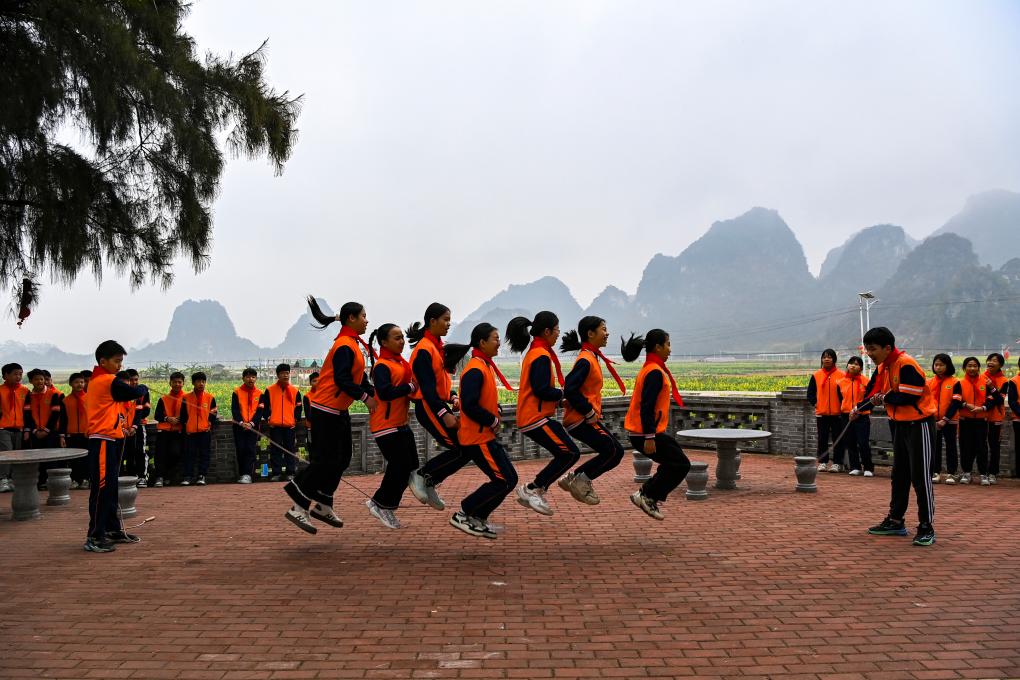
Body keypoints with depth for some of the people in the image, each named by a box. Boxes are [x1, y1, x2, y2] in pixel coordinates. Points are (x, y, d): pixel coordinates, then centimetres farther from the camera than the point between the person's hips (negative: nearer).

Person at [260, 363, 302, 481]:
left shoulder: (295, 391, 7)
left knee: (290, 449, 3)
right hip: (275, 425, -1)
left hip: (290, 425, 1)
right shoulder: (269, 390, 5)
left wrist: (296, 419, 3)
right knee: (275, 449, 2)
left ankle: (290, 472, 8)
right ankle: (276, 473, 6)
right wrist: (267, 419, -1)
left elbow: (298, 407, 13)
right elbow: (265, 406, 7)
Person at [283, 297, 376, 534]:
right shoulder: (345, 346, -17)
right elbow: (342, 380, -25)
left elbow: (359, 376, 16)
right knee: (325, 460, -8)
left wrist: (373, 395, 3)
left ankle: (322, 506, 20)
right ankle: (299, 508, -1)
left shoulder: (353, 344, 15)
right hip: (327, 410, -11)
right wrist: (365, 397, -23)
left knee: (342, 458, 12)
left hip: (339, 410, 11)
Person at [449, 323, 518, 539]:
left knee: (509, 479, 9)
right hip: (478, 437, -10)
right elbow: (469, 405, -27)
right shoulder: (475, 370, -18)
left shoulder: (487, 366, 13)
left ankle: (477, 518, 16)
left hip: (487, 436, 10)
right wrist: (493, 421, -16)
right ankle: (462, 515, 1)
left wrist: (496, 413, 4)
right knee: (503, 480, -9)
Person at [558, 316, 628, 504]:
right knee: (613, 451, -9)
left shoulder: (592, 357, 15)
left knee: (615, 452, 7)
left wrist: (594, 413, 12)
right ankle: (580, 480, 1)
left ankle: (575, 479, 10)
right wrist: (589, 413, -19)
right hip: (580, 419, -10)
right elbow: (570, 390, -25)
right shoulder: (585, 360, -16)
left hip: (587, 418, 10)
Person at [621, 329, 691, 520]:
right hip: (646, 434, -10)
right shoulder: (655, 372, -17)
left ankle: (651, 497, 16)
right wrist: (649, 438, -25)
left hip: (642, 432, 10)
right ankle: (646, 495, 1)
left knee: (674, 461, 18)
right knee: (681, 465, -2)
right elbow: (647, 407, -24)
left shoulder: (649, 369, 15)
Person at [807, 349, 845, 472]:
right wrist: (814, 403, -2)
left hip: (837, 413, -2)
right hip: (821, 413, 2)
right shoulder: (816, 375, 6)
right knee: (822, 439, 6)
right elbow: (810, 392, 10)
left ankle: (837, 463, 9)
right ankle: (822, 462, 12)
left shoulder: (841, 375, -1)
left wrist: (843, 406, -7)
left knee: (837, 438, 3)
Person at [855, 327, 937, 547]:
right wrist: (859, 409, -4)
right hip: (901, 425, 10)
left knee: (920, 477, -6)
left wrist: (885, 398, -14)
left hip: (919, 424, -9)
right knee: (899, 475, 16)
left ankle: (927, 528, 2)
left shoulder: (906, 364, -22)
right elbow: (873, 393, 10)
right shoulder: (881, 368, 6)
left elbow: (909, 397, -25)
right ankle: (895, 521, 26)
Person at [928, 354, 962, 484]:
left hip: (949, 421, -3)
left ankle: (951, 474, 8)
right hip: (933, 420, 3)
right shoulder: (930, 383, 6)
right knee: (935, 447, 7)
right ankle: (936, 473, 13)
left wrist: (945, 419, -16)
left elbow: (956, 403, -10)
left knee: (950, 447, 4)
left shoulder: (955, 382, -5)